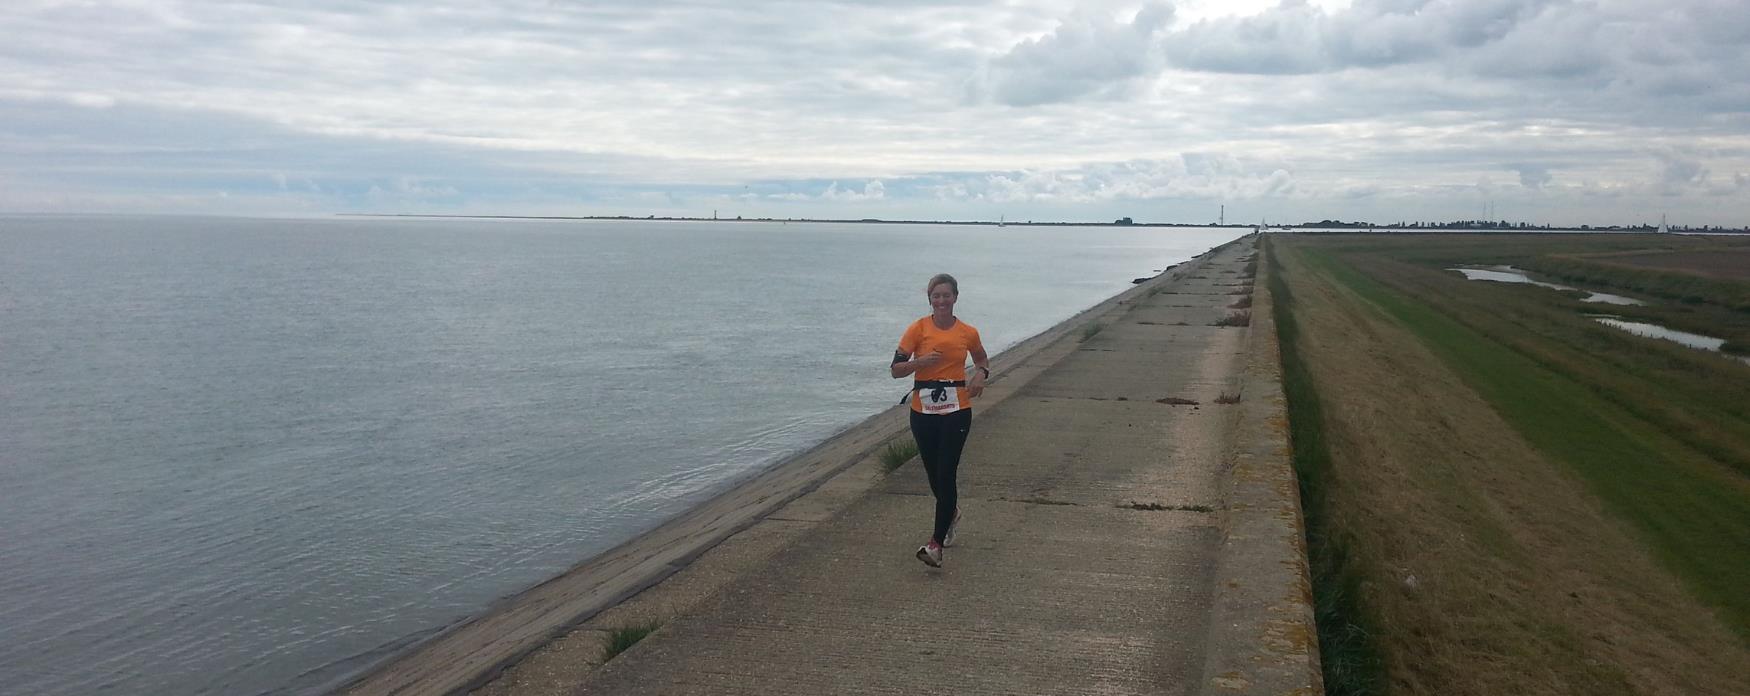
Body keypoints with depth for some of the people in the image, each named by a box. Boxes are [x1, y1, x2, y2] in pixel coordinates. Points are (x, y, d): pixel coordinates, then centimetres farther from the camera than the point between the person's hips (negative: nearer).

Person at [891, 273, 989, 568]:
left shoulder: (968, 333, 2)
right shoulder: (918, 329, -3)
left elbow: (982, 360, 21)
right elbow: (896, 369, -4)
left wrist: (981, 375, 0)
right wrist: (921, 361, -21)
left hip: (957, 411, -1)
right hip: (923, 411, 1)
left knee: (946, 474, -10)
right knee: (934, 474, 14)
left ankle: (936, 544, -6)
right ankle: (951, 514, 46)